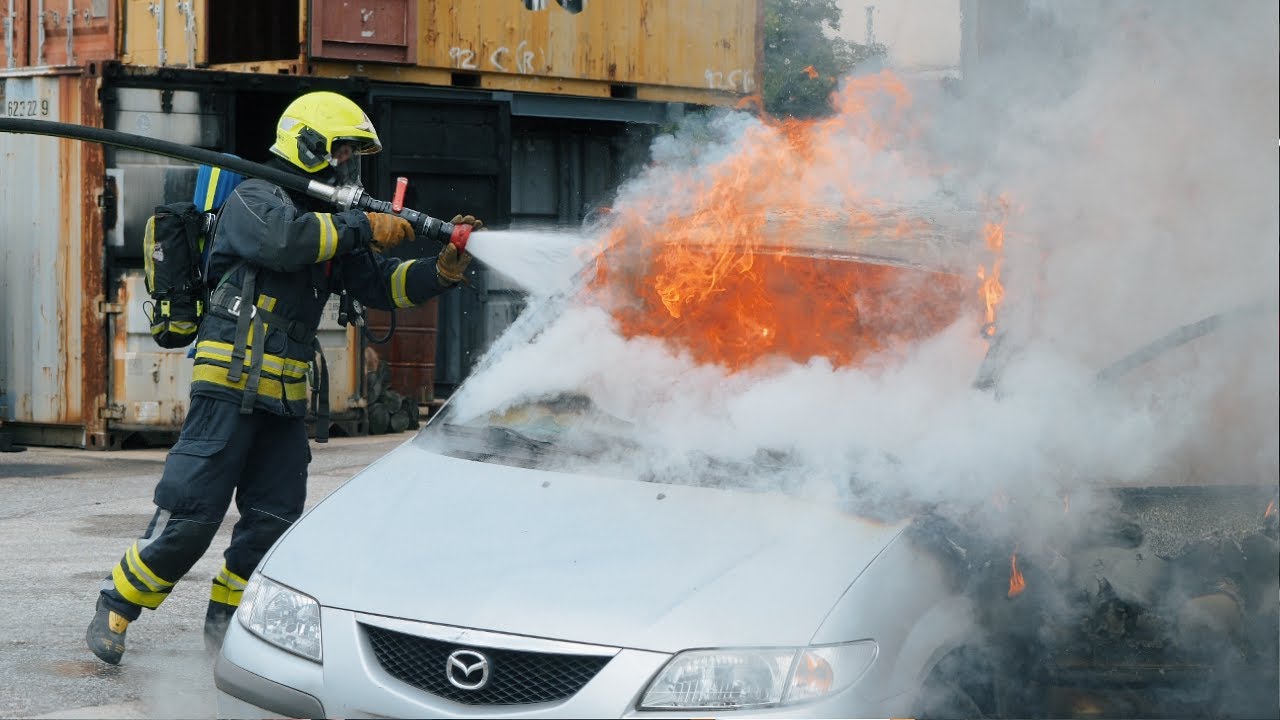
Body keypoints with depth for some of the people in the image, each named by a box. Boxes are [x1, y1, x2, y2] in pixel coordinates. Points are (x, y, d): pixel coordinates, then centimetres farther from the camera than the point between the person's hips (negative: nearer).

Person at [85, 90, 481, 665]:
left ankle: (224, 627, 20)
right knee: (189, 517, -9)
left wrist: (442, 271, -2)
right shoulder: (254, 200, -5)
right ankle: (113, 612, 5)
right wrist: (364, 228, -21)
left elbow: (382, 284, 14)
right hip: (231, 385, -8)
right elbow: (286, 239, -27)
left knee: (274, 521, 6)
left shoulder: (331, 225, 20)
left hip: (286, 400, 8)